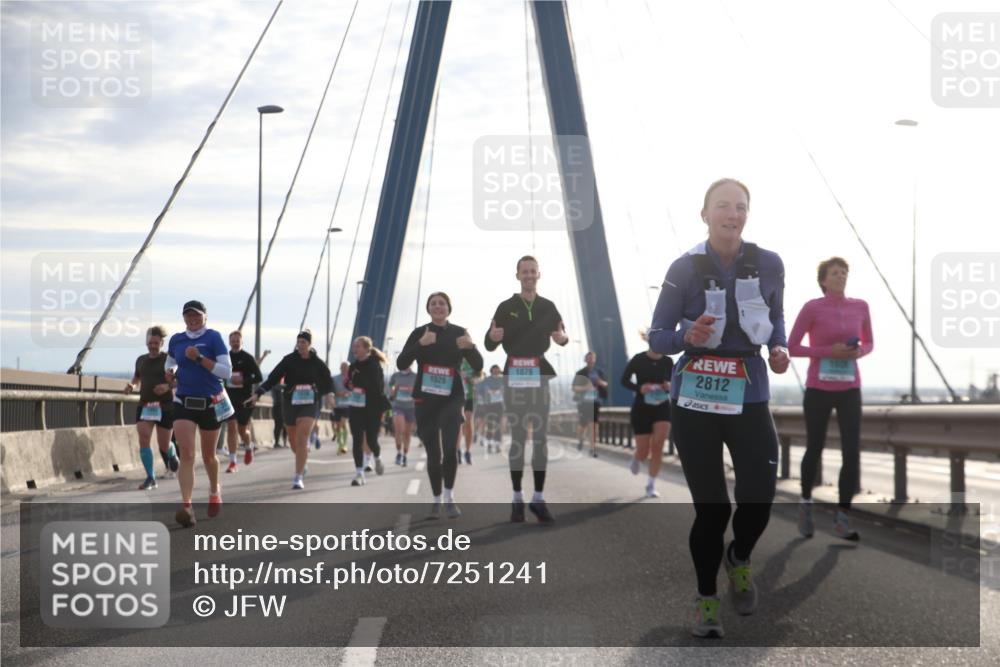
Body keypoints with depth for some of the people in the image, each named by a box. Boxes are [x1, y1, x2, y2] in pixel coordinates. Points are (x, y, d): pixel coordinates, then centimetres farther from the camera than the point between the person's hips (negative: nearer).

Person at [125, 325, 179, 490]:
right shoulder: (141, 360, 11)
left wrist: (168, 386, -25)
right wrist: (131, 385, 4)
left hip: (165, 406, -3)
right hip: (144, 406, 3)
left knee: (164, 445, 4)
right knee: (143, 439, -15)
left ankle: (172, 455, 43)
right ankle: (150, 478, -10)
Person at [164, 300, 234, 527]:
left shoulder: (213, 337, -7)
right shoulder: (176, 340, 5)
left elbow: (227, 372, -13)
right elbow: (170, 362, 25)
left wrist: (199, 358, -22)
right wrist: (170, 372, 1)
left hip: (210, 403, -2)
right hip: (183, 401, 2)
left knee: (208, 455, 13)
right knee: (186, 454, -13)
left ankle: (214, 490, 42)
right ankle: (186, 506, -20)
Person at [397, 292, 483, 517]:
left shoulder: (459, 332, 2)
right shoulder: (419, 333, 2)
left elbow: (478, 366, -2)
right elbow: (401, 364, -8)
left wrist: (470, 346, -22)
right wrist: (421, 344, -23)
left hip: (452, 397, -1)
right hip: (425, 398, 1)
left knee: (450, 447, -19)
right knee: (433, 453, 6)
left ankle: (449, 496, -2)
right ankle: (436, 500, 22)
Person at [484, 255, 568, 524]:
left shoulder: (548, 307, 7)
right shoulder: (506, 307, 1)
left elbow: (560, 334, 8)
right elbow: (490, 345, -1)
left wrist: (563, 338, -16)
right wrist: (492, 336, -25)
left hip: (541, 375, 2)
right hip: (514, 376, -1)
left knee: (540, 437, 1)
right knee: (517, 436, 0)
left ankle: (538, 498, 4)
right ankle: (517, 499, 4)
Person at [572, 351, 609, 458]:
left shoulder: (599, 372, 8)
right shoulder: (580, 373, -1)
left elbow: (606, 384, 16)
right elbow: (575, 388, -4)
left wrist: (602, 383, -8)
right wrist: (585, 387, -22)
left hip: (595, 402, 1)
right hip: (583, 402, -1)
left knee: (594, 425, -7)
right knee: (582, 424, 7)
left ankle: (593, 448, -4)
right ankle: (580, 441, 37)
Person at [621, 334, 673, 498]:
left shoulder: (668, 361, 0)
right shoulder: (638, 360, -8)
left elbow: (672, 382, 13)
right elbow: (624, 380, -2)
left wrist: (670, 386, -12)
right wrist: (639, 388, -20)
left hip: (662, 408, 2)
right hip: (641, 408, -2)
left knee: (657, 447, -12)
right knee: (643, 451, 1)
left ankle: (651, 485, 0)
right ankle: (636, 460, 39)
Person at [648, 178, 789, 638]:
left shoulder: (769, 264, -2)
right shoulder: (684, 269, -8)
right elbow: (657, 339, -4)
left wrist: (780, 349, -6)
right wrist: (687, 337, -24)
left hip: (750, 398, 2)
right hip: (695, 402, -2)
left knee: (758, 500, -10)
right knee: (712, 509, 0)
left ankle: (738, 559, 26)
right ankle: (706, 599, 23)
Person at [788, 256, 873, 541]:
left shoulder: (860, 307, 3)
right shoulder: (811, 308, -8)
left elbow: (869, 343, 16)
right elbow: (791, 347, -6)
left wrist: (858, 352, -8)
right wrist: (828, 351, -17)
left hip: (849, 391, 3)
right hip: (818, 389, -2)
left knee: (852, 454, -9)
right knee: (814, 450, 10)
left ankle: (842, 518, -2)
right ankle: (806, 502, 36)